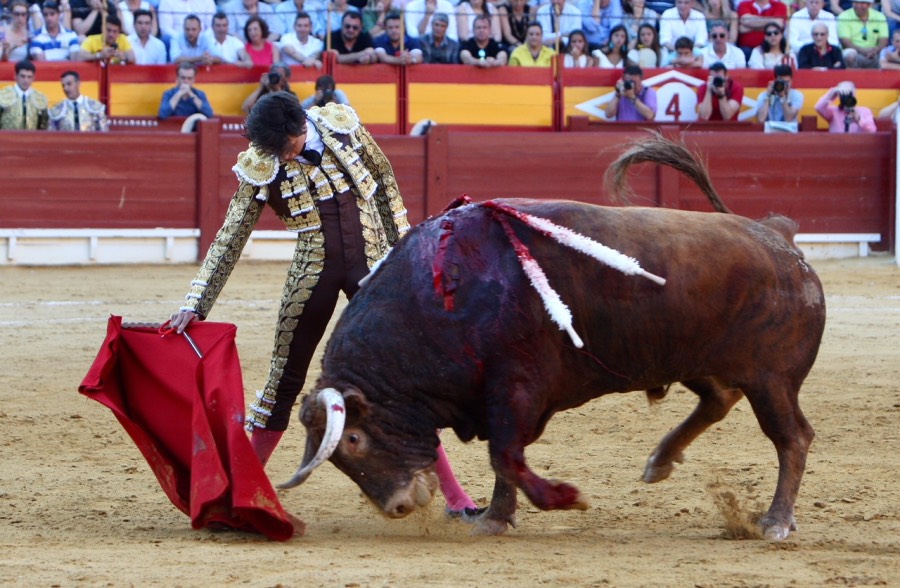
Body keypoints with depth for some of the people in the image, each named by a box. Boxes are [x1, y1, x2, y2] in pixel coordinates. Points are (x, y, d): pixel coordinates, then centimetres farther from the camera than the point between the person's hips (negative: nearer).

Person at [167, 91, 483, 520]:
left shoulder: (340, 124, -9)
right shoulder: (260, 167, -12)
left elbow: (383, 178, 7)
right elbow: (230, 240, -9)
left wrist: (400, 244, 9)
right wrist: (196, 305, -14)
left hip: (372, 266, 1)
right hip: (314, 273, -1)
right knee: (286, 379, 4)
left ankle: (452, 492, 3)